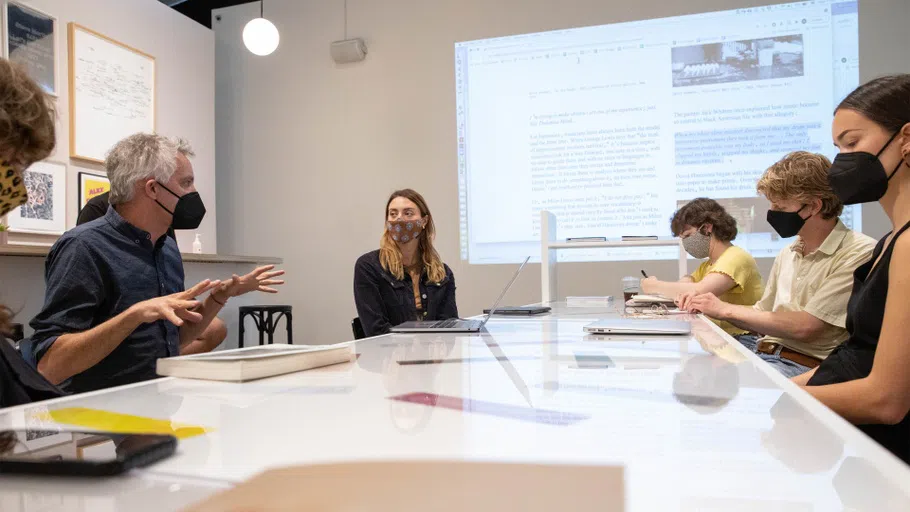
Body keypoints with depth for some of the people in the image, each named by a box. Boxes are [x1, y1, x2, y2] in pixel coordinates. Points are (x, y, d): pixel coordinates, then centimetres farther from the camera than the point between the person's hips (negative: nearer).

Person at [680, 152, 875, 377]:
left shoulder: (859, 253, -11)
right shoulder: (788, 254, 15)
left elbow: (805, 327, -17)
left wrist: (726, 309, -10)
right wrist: (709, 307, 2)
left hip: (801, 366, -7)